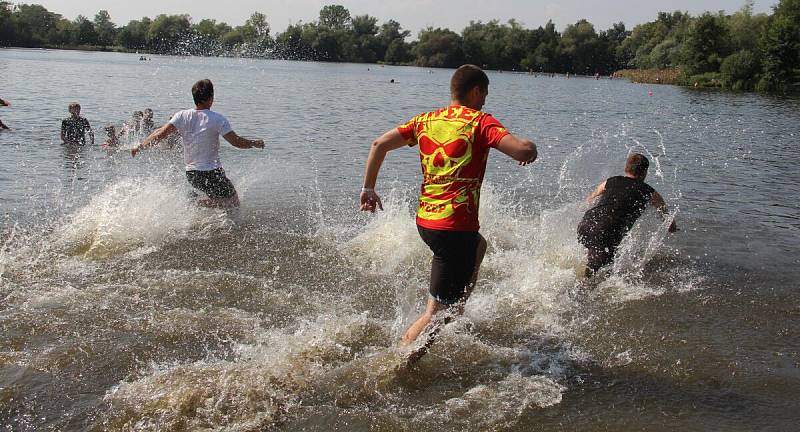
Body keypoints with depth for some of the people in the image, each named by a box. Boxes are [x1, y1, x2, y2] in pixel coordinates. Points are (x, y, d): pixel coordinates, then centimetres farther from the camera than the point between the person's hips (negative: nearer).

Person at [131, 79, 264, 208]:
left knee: (218, 197, 28)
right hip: (212, 173, -6)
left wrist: (140, 147, 2)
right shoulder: (217, 119, -14)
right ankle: (199, 204, -14)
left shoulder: (182, 116, -4)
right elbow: (236, 141, -13)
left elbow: (161, 134, -10)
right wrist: (255, 143, 5)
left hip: (191, 173, 6)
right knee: (233, 203, 5)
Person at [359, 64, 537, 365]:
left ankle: (455, 311, 38)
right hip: (455, 227, -8)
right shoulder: (480, 122, -7)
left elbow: (380, 144, 5)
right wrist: (530, 148, 4)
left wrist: (368, 188, 11)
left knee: (478, 245, 38)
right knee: (438, 312, 0)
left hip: (424, 219, 8)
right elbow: (523, 150, -19)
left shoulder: (426, 120, 10)